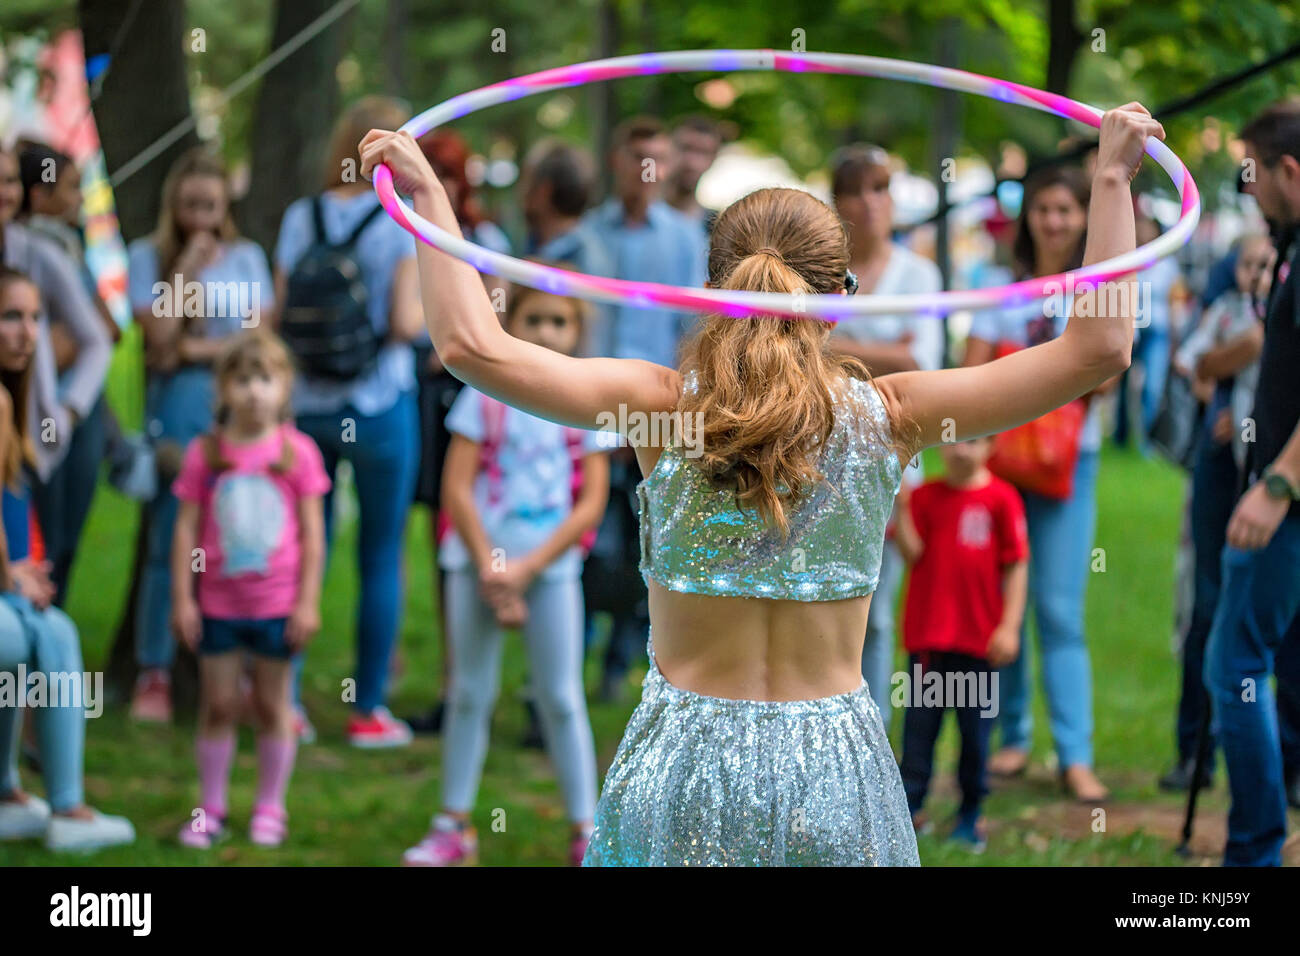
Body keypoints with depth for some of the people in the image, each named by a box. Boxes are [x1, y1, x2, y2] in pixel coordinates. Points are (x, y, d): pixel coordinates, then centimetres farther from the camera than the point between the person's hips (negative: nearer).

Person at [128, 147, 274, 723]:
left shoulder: (245, 257, 10)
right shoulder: (148, 257, 6)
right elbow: (160, 335, -5)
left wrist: (196, 348, -6)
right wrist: (188, 266, -6)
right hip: (177, 404, -1)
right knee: (167, 542, -4)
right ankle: (154, 675, 1)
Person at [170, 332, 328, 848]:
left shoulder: (297, 452, -4)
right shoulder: (205, 453, -2)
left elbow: (312, 533, -2)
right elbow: (187, 529, 0)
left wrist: (308, 602, -5)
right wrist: (182, 600, -3)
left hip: (277, 605, -1)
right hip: (217, 602, 1)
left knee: (272, 705, 9)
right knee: (218, 704, 7)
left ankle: (270, 808, 21)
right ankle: (210, 808, 17)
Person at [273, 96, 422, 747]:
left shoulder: (300, 217, 2)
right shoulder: (401, 223, -9)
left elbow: (279, 317, 2)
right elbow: (405, 323, -15)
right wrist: (429, 302, 4)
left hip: (307, 402, 4)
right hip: (378, 404, -4)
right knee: (381, 558, 5)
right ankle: (369, 710, 9)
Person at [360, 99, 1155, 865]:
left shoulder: (665, 407, -10)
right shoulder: (884, 417, -7)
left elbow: (473, 346, -17)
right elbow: (1099, 347, -8)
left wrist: (427, 193, -8)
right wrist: (1112, 180, -2)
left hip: (679, 773, 0)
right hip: (834, 778, 0)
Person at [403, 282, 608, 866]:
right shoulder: (486, 396, -2)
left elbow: (590, 504, -4)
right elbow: (457, 489, -5)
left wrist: (526, 569, -11)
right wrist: (490, 568, -13)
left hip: (550, 566, 0)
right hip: (478, 560, 0)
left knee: (561, 697, 3)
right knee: (469, 693, 7)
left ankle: (585, 830, 10)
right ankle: (454, 826, 15)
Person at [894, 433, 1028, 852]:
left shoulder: (1002, 498, -3)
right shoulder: (926, 496, 5)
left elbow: (1016, 565, -2)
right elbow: (911, 552, -4)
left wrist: (1009, 625, -6)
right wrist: (902, 509, -16)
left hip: (979, 638, -2)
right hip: (927, 632, 2)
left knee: (976, 728, 5)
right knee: (919, 723, 4)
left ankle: (971, 814, 16)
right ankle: (911, 809, 12)